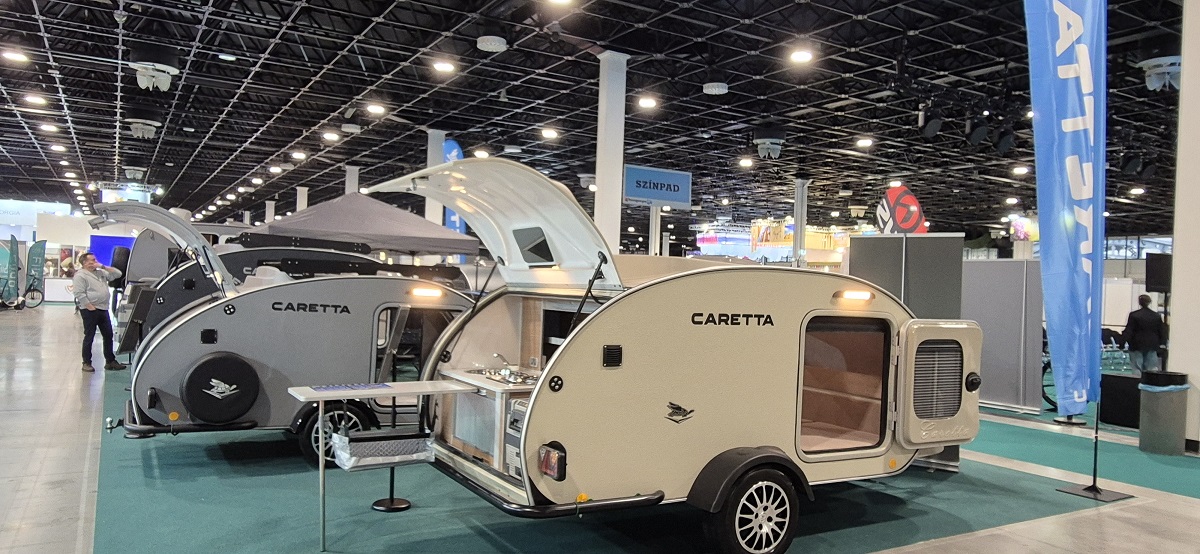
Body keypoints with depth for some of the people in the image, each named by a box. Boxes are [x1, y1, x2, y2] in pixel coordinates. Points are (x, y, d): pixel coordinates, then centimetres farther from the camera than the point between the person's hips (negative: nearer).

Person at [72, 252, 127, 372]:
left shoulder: (101, 272, 16)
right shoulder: (80, 276, -7)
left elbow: (117, 274, 14)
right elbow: (79, 294, -15)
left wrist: (103, 267, 4)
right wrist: (90, 307, -19)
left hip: (103, 309, 7)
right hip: (90, 310, -7)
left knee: (108, 335, 9)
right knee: (89, 337, 1)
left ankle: (110, 361, 16)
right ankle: (87, 363, 10)